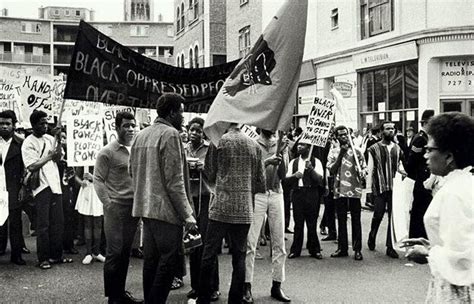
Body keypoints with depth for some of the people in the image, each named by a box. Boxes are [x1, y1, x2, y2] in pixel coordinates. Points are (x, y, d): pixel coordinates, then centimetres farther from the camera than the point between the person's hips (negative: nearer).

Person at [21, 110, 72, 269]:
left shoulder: (50, 139, 11)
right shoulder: (28, 143, -7)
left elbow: (58, 158, 6)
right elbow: (31, 167, -13)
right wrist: (48, 157, -16)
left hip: (55, 184, 6)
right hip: (41, 187, -6)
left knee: (58, 222, 8)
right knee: (43, 224, -1)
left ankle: (56, 255, 18)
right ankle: (43, 259, 8)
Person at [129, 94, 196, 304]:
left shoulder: (141, 135, 12)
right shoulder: (170, 134, -13)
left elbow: (132, 172, 17)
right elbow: (174, 180, -17)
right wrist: (187, 214, -15)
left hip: (145, 207, 9)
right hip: (166, 209, -9)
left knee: (151, 259, 14)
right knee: (169, 261, -1)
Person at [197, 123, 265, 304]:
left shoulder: (218, 142, -4)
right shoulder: (254, 145, 4)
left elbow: (209, 174, 5)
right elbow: (261, 183, 7)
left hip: (221, 207, -2)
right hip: (244, 209, 3)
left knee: (209, 255, 7)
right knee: (239, 258, 9)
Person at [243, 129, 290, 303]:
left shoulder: (279, 145, 13)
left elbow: (283, 175, 7)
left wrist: (280, 155, -8)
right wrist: (266, 162, -19)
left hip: (276, 194, 4)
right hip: (257, 194, -4)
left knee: (279, 243, 3)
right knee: (250, 243, -6)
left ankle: (277, 286, 11)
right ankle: (247, 286, -1)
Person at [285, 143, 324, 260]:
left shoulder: (316, 162, 4)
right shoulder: (293, 162, 14)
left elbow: (319, 178, -5)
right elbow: (287, 178, 9)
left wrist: (311, 169, -20)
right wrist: (294, 175, -11)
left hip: (311, 194, -2)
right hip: (297, 192, 2)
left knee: (312, 223, 0)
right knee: (298, 223, 3)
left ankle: (314, 250, 11)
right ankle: (295, 250, 10)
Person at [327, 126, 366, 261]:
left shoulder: (357, 151, 5)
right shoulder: (333, 152, 9)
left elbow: (363, 168, 5)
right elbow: (331, 170, -2)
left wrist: (362, 174, -18)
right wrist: (341, 154, -8)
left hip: (354, 189, -1)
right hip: (340, 190, 2)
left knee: (356, 220, 1)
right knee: (341, 220, 8)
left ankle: (357, 249, 6)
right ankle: (342, 248, 16)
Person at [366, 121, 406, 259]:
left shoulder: (397, 148, 10)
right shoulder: (374, 148, -2)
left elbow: (399, 166, 17)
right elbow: (370, 169, -2)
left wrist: (402, 171, -7)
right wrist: (369, 188, -6)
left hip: (394, 187, 3)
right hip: (379, 188, -3)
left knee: (393, 217, 3)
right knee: (378, 215, 1)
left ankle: (390, 247, 11)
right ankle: (372, 237, 29)